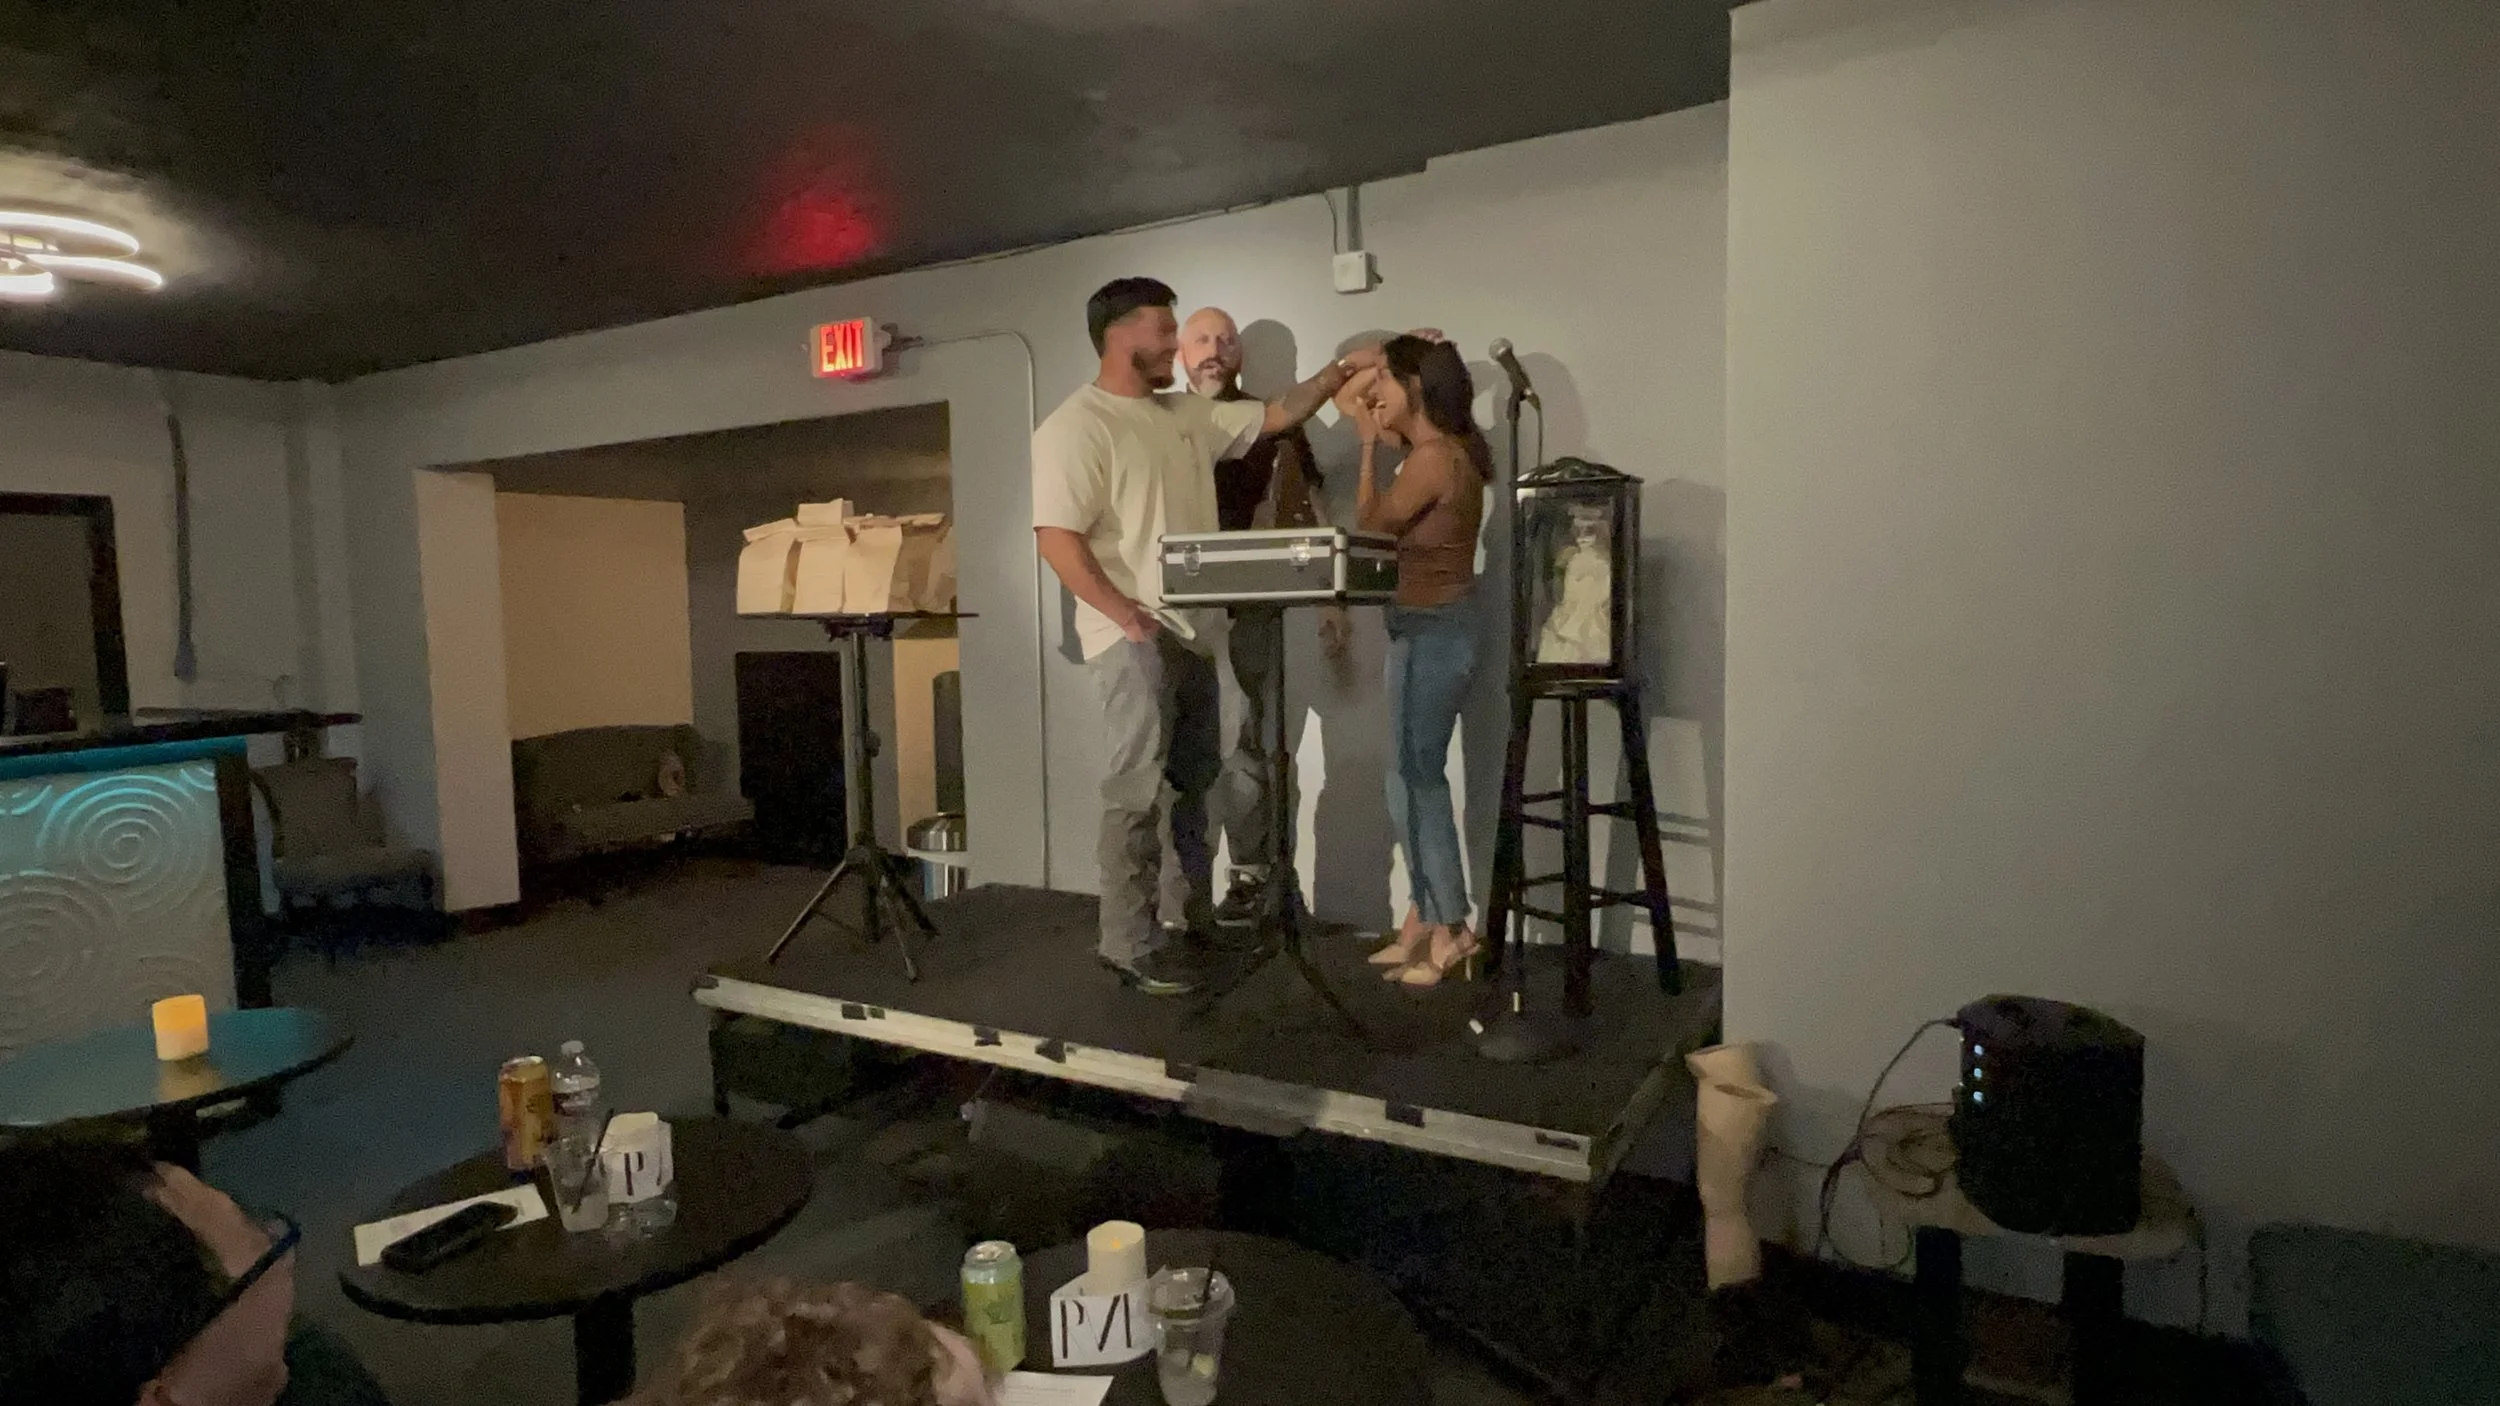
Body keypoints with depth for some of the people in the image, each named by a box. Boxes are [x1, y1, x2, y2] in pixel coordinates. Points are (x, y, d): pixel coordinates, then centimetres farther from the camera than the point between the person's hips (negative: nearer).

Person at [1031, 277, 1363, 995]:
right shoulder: (1077, 425, -11)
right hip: (1135, 639, -9)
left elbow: (1277, 416, 20)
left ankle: (1191, 921, 30)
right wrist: (1126, 616, -21)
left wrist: (1341, 368, 11)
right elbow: (1056, 537, -19)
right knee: (1137, 793, -6)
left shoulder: (1189, 414, 13)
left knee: (1192, 785, 16)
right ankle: (1129, 945, 3)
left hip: (1193, 634, 9)